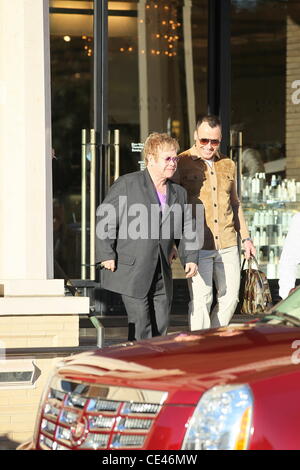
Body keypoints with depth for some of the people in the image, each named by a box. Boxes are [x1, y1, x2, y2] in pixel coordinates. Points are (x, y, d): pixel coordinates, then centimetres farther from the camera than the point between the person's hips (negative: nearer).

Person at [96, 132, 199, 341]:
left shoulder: (179, 193, 13)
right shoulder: (127, 184, -4)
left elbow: (187, 229, 15)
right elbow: (105, 218, -5)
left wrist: (190, 257, 0)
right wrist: (106, 254, -11)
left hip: (162, 275, 6)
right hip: (131, 269, -6)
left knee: (161, 324, 7)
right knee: (141, 324, -9)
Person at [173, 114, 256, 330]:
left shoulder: (228, 165, 13)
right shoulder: (182, 163, -3)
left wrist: (246, 237, 20)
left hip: (228, 243, 5)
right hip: (197, 245, -5)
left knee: (230, 297, 7)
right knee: (201, 299, -8)